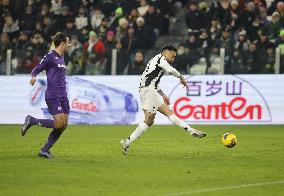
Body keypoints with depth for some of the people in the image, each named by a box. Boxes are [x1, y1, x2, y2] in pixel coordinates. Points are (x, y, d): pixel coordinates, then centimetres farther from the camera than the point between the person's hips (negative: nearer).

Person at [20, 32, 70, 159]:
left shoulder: (61, 58, 16)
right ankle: (31, 121, 2)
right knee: (59, 123, -17)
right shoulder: (50, 57, -9)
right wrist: (33, 77, -30)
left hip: (63, 96, 9)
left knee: (64, 125, 2)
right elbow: (37, 69, -8)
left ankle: (44, 150, 10)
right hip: (52, 96, -9)